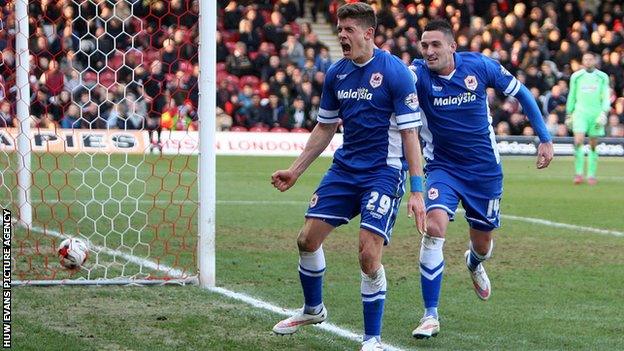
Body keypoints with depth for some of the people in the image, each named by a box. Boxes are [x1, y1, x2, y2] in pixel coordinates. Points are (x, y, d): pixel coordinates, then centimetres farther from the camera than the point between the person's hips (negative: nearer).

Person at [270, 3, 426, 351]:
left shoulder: (395, 72, -14)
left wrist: (417, 191, -19)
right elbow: (325, 128, 17)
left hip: (383, 172, -6)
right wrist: (295, 170, 16)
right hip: (345, 167, 7)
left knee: (369, 254, -15)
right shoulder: (336, 74, 5)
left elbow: (409, 133, -15)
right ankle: (313, 309, 31)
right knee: (308, 239, 5)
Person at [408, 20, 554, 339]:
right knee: (434, 227, -25)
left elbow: (520, 93, 2)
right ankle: (430, 316, -16)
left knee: (482, 245, 13)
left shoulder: (479, 66, -11)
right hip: (442, 167, -1)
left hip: (484, 169, 1)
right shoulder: (418, 74, -14)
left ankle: (474, 263, 55)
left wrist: (544, 138, 2)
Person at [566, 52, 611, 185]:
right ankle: (578, 172, -11)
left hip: (596, 114, 0)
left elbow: (606, 98, 2)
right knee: (579, 141, -17)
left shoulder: (602, 77, 3)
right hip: (580, 113, 0)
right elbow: (571, 96, 14)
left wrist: (604, 114, -11)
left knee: (593, 145, 3)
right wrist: (569, 115, 16)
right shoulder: (576, 76, 5)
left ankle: (591, 175, 12)